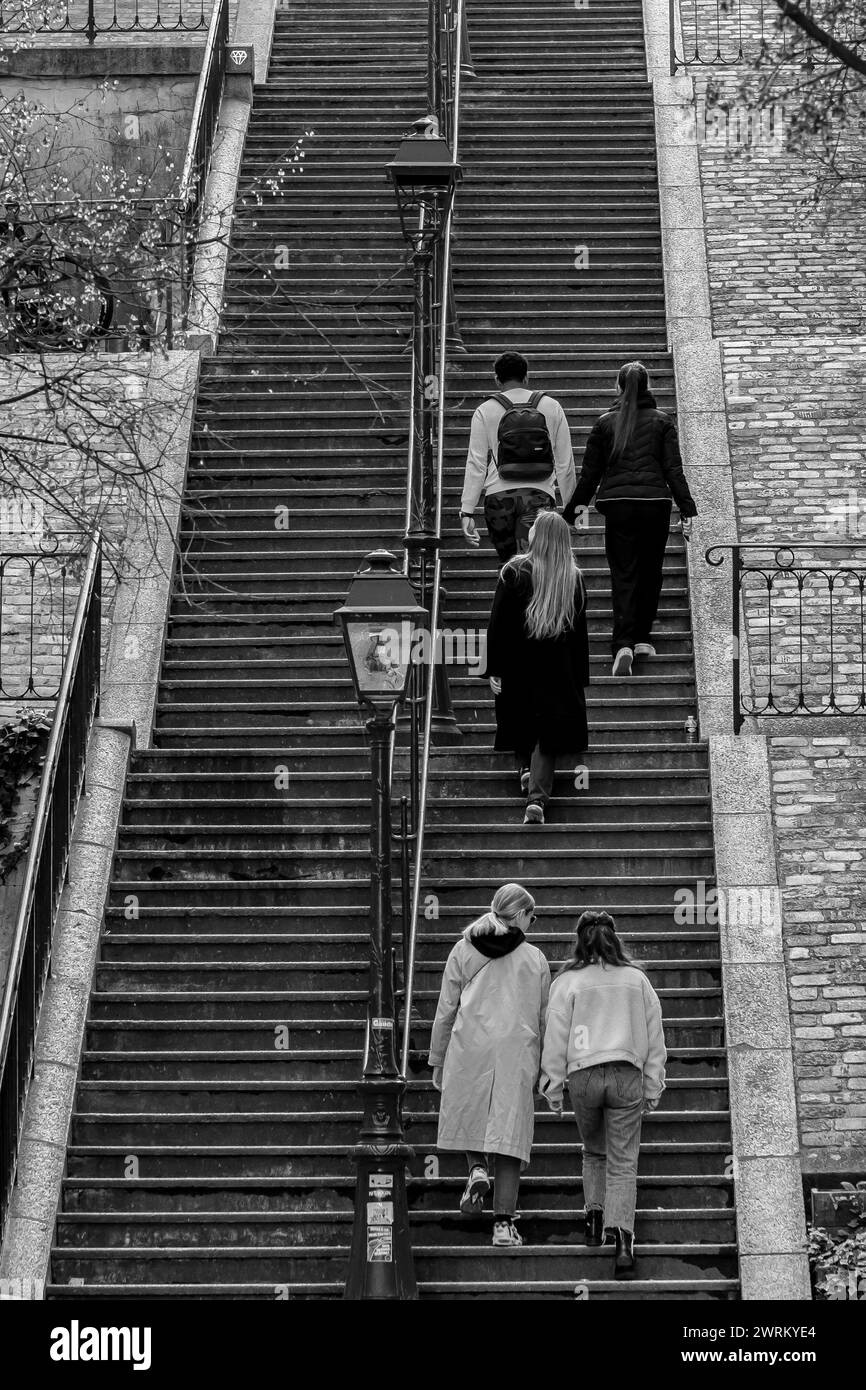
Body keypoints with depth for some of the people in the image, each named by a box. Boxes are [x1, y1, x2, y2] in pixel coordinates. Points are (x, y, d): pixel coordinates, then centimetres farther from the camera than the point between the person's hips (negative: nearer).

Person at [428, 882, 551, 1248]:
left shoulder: (463, 951, 6)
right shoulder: (535, 959, 6)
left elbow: (445, 1012, 6)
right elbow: (544, 1019, 10)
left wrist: (437, 1062, 14)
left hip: (469, 1048, 0)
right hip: (518, 1053, 0)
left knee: (466, 1118, 21)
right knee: (509, 1132, 2)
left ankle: (476, 1168, -7)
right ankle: (504, 1223, 0)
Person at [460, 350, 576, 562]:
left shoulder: (485, 411, 4)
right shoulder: (551, 407, 9)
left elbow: (476, 464, 0)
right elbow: (565, 463, 9)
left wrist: (467, 512, 1)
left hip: (499, 496, 0)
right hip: (539, 496, 0)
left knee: (508, 563, 14)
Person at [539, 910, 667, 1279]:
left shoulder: (568, 981, 0)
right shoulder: (637, 979, 7)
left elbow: (556, 1037, 0)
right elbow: (654, 1035, 9)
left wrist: (552, 1086, 7)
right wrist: (653, 1087, 16)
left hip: (583, 1075, -1)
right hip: (627, 1075, 1)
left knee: (593, 1152, 22)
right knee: (623, 1162, 1)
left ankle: (594, 1212, 6)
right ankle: (621, 1235, -12)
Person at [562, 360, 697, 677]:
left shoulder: (605, 423, 6)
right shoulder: (662, 422, 5)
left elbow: (589, 473, 8)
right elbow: (674, 469, 0)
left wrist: (571, 511, 16)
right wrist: (687, 509, 2)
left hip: (617, 503, 0)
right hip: (655, 502, 0)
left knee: (623, 576, -2)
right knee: (650, 572, 14)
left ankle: (623, 645, -16)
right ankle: (642, 638, 18)